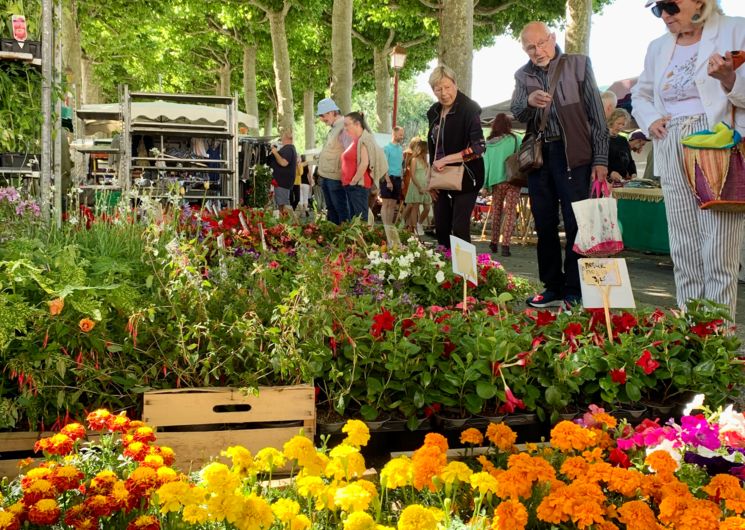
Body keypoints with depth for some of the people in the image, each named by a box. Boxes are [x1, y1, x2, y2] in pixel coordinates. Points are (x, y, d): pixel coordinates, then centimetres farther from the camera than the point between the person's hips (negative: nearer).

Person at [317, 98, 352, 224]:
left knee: (341, 209, -4)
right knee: (331, 209, 16)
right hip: (326, 176, 10)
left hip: (336, 178, -10)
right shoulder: (334, 128, 15)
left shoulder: (344, 127, -15)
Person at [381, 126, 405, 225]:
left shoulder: (401, 149, 14)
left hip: (397, 179, 7)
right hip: (389, 178, -7)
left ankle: (390, 225, 11)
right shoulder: (387, 148, -7)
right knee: (386, 204, -6)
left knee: (393, 204, 8)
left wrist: (401, 178, 11)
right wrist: (388, 181, -18)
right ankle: (385, 226, -8)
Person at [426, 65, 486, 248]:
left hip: (465, 178, -7)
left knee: (460, 228, -11)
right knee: (441, 228, 7)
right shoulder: (434, 112, 9)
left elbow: (478, 148, -20)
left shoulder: (469, 109, -12)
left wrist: (445, 160, -21)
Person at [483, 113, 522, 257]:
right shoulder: (514, 140, -2)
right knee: (510, 213, -2)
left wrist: (485, 184, 8)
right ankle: (505, 245, -11)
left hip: (495, 181, 3)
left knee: (496, 212, 16)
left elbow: (486, 162, 5)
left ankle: (494, 243, 21)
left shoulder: (489, 143, 5)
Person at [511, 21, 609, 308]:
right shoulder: (523, 76, 11)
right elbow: (517, 114, -1)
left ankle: (575, 291, -2)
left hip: (572, 153, -4)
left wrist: (600, 159, -5)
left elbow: (596, 114, 0)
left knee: (575, 223, -6)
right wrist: (529, 102, -24)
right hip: (538, 154, 4)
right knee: (544, 224, 7)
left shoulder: (578, 64, 2)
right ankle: (553, 287, 16)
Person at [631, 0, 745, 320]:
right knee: (684, 252, 6)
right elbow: (640, 95, 29)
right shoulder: (658, 48, 16)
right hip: (674, 157, 6)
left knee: (718, 252, -9)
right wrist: (650, 121, 9)